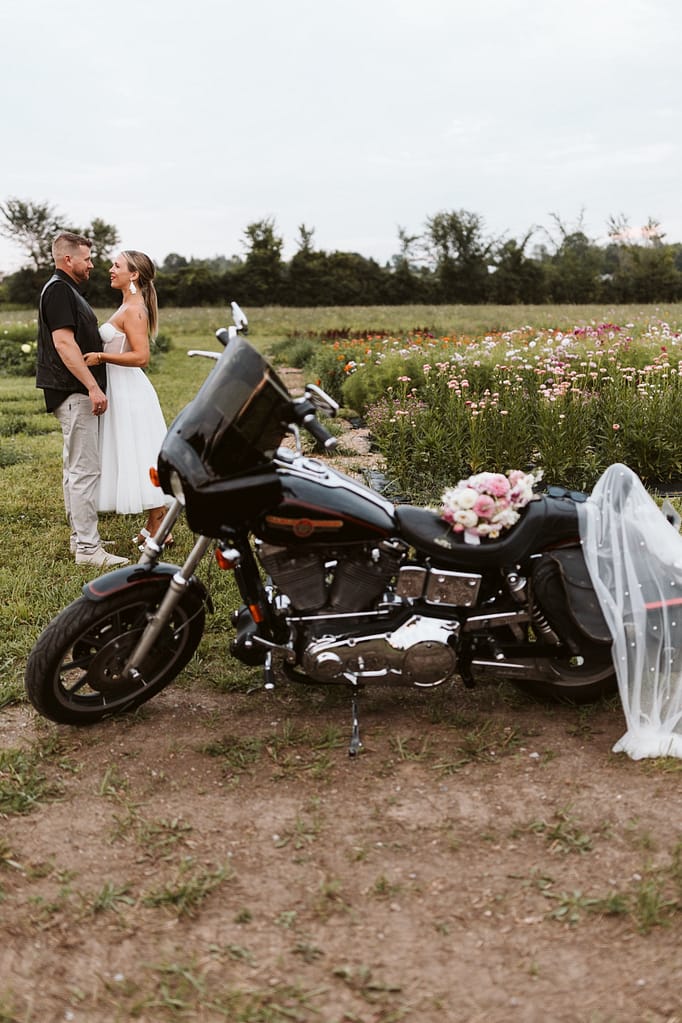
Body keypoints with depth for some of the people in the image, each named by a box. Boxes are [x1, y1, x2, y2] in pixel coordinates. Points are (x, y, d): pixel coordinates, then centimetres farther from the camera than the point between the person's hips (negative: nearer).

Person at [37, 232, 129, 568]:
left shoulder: (67, 290, 20)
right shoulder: (58, 290, -12)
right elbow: (63, 342, -21)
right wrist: (93, 386, -24)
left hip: (77, 393, 11)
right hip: (74, 393, -11)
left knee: (75, 469, 14)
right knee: (84, 470, -10)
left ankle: (81, 538, 22)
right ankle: (88, 548, -8)